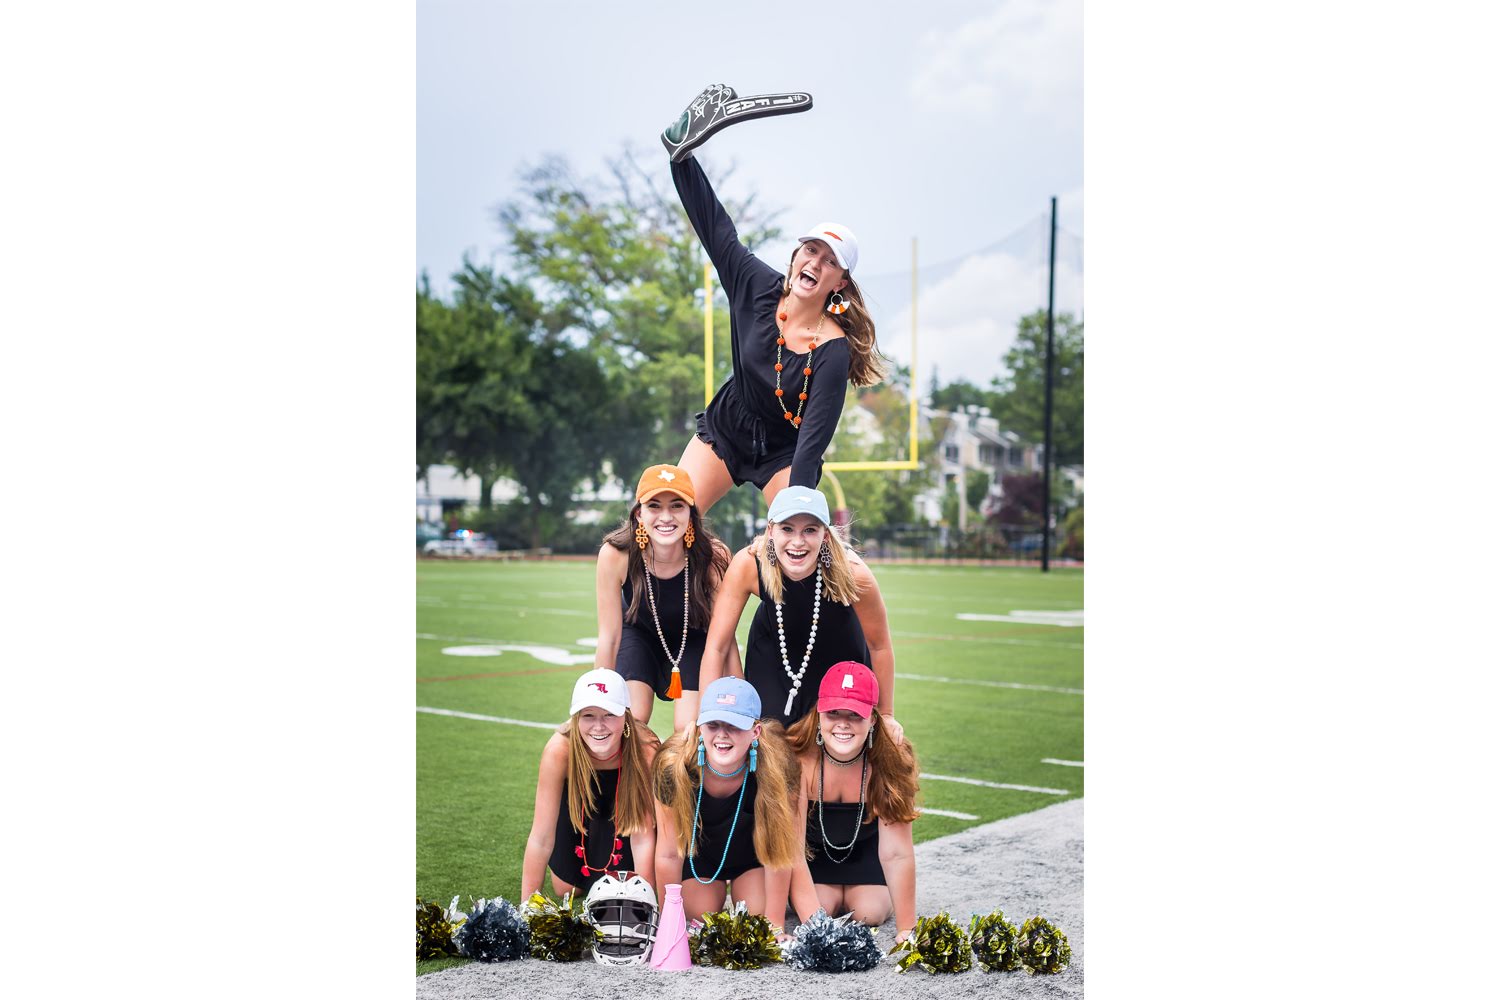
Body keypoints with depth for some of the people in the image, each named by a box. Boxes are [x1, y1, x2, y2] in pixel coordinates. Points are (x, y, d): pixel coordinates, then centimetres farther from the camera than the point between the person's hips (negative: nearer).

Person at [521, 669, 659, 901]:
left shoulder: (645, 749, -39)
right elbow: (540, 838, -31)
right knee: (566, 889, -2)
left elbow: (643, 837, -31)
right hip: (578, 799, 1)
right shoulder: (560, 750, -38)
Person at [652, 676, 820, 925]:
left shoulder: (777, 768, -35)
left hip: (753, 850, 0)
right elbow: (669, 855, -20)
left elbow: (780, 852, -26)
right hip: (699, 852, 1)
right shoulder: (673, 767, -32)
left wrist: (775, 924, -30)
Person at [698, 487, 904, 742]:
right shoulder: (747, 564, -34)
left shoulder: (852, 573, -35)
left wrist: (886, 715, -6)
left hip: (841, 656, 0)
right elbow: (717, 647, -24)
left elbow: (879, 647, -17)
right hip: (773, 653, 0)